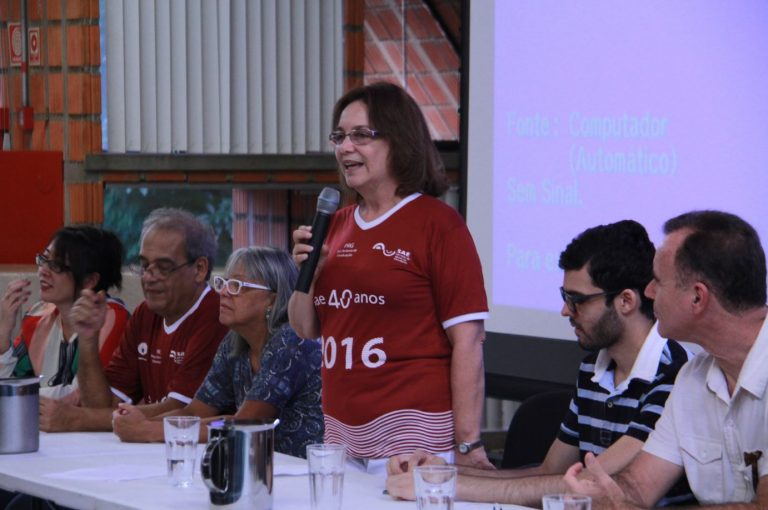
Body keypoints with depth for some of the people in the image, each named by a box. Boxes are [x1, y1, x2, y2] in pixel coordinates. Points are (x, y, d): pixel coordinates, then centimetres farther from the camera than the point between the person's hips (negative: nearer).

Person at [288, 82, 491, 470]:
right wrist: (306, 274, -1)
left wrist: (468, 444, -16)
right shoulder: (337, 225, 14)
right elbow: (306, 330, 19)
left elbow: (467, 340, -11)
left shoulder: (438, 223, -6)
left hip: (414, 429, -6)